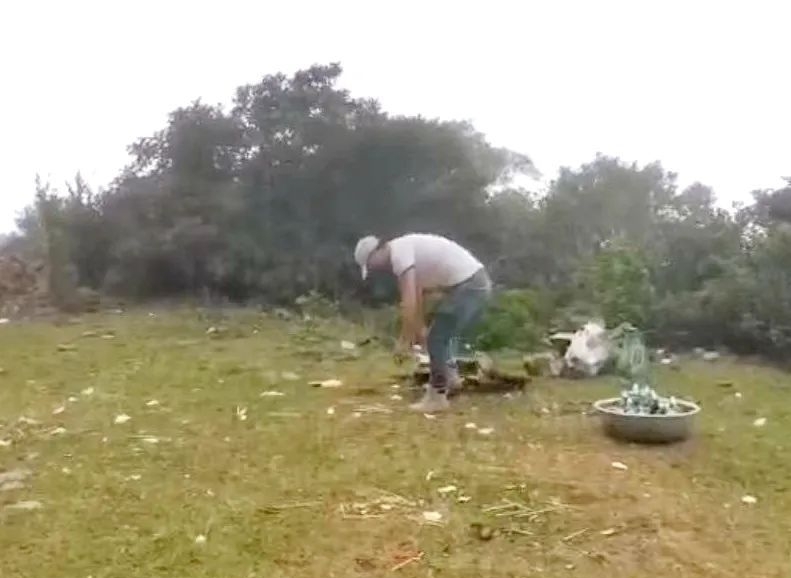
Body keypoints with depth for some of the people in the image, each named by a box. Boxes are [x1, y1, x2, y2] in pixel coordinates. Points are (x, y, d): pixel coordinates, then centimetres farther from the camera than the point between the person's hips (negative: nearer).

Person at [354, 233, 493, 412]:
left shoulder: (398, 253, -14)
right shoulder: (403, 248, 17)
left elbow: (409, 302, -19)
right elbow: (416, 297, 27)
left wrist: (404, 340, -9)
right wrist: (420, 329, 35)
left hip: (468, 286, -10)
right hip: (474, 282, 10)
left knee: (436, 340, -3)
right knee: (439, 336, 24)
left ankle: (437, 397, 6)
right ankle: (450, 376, 36)